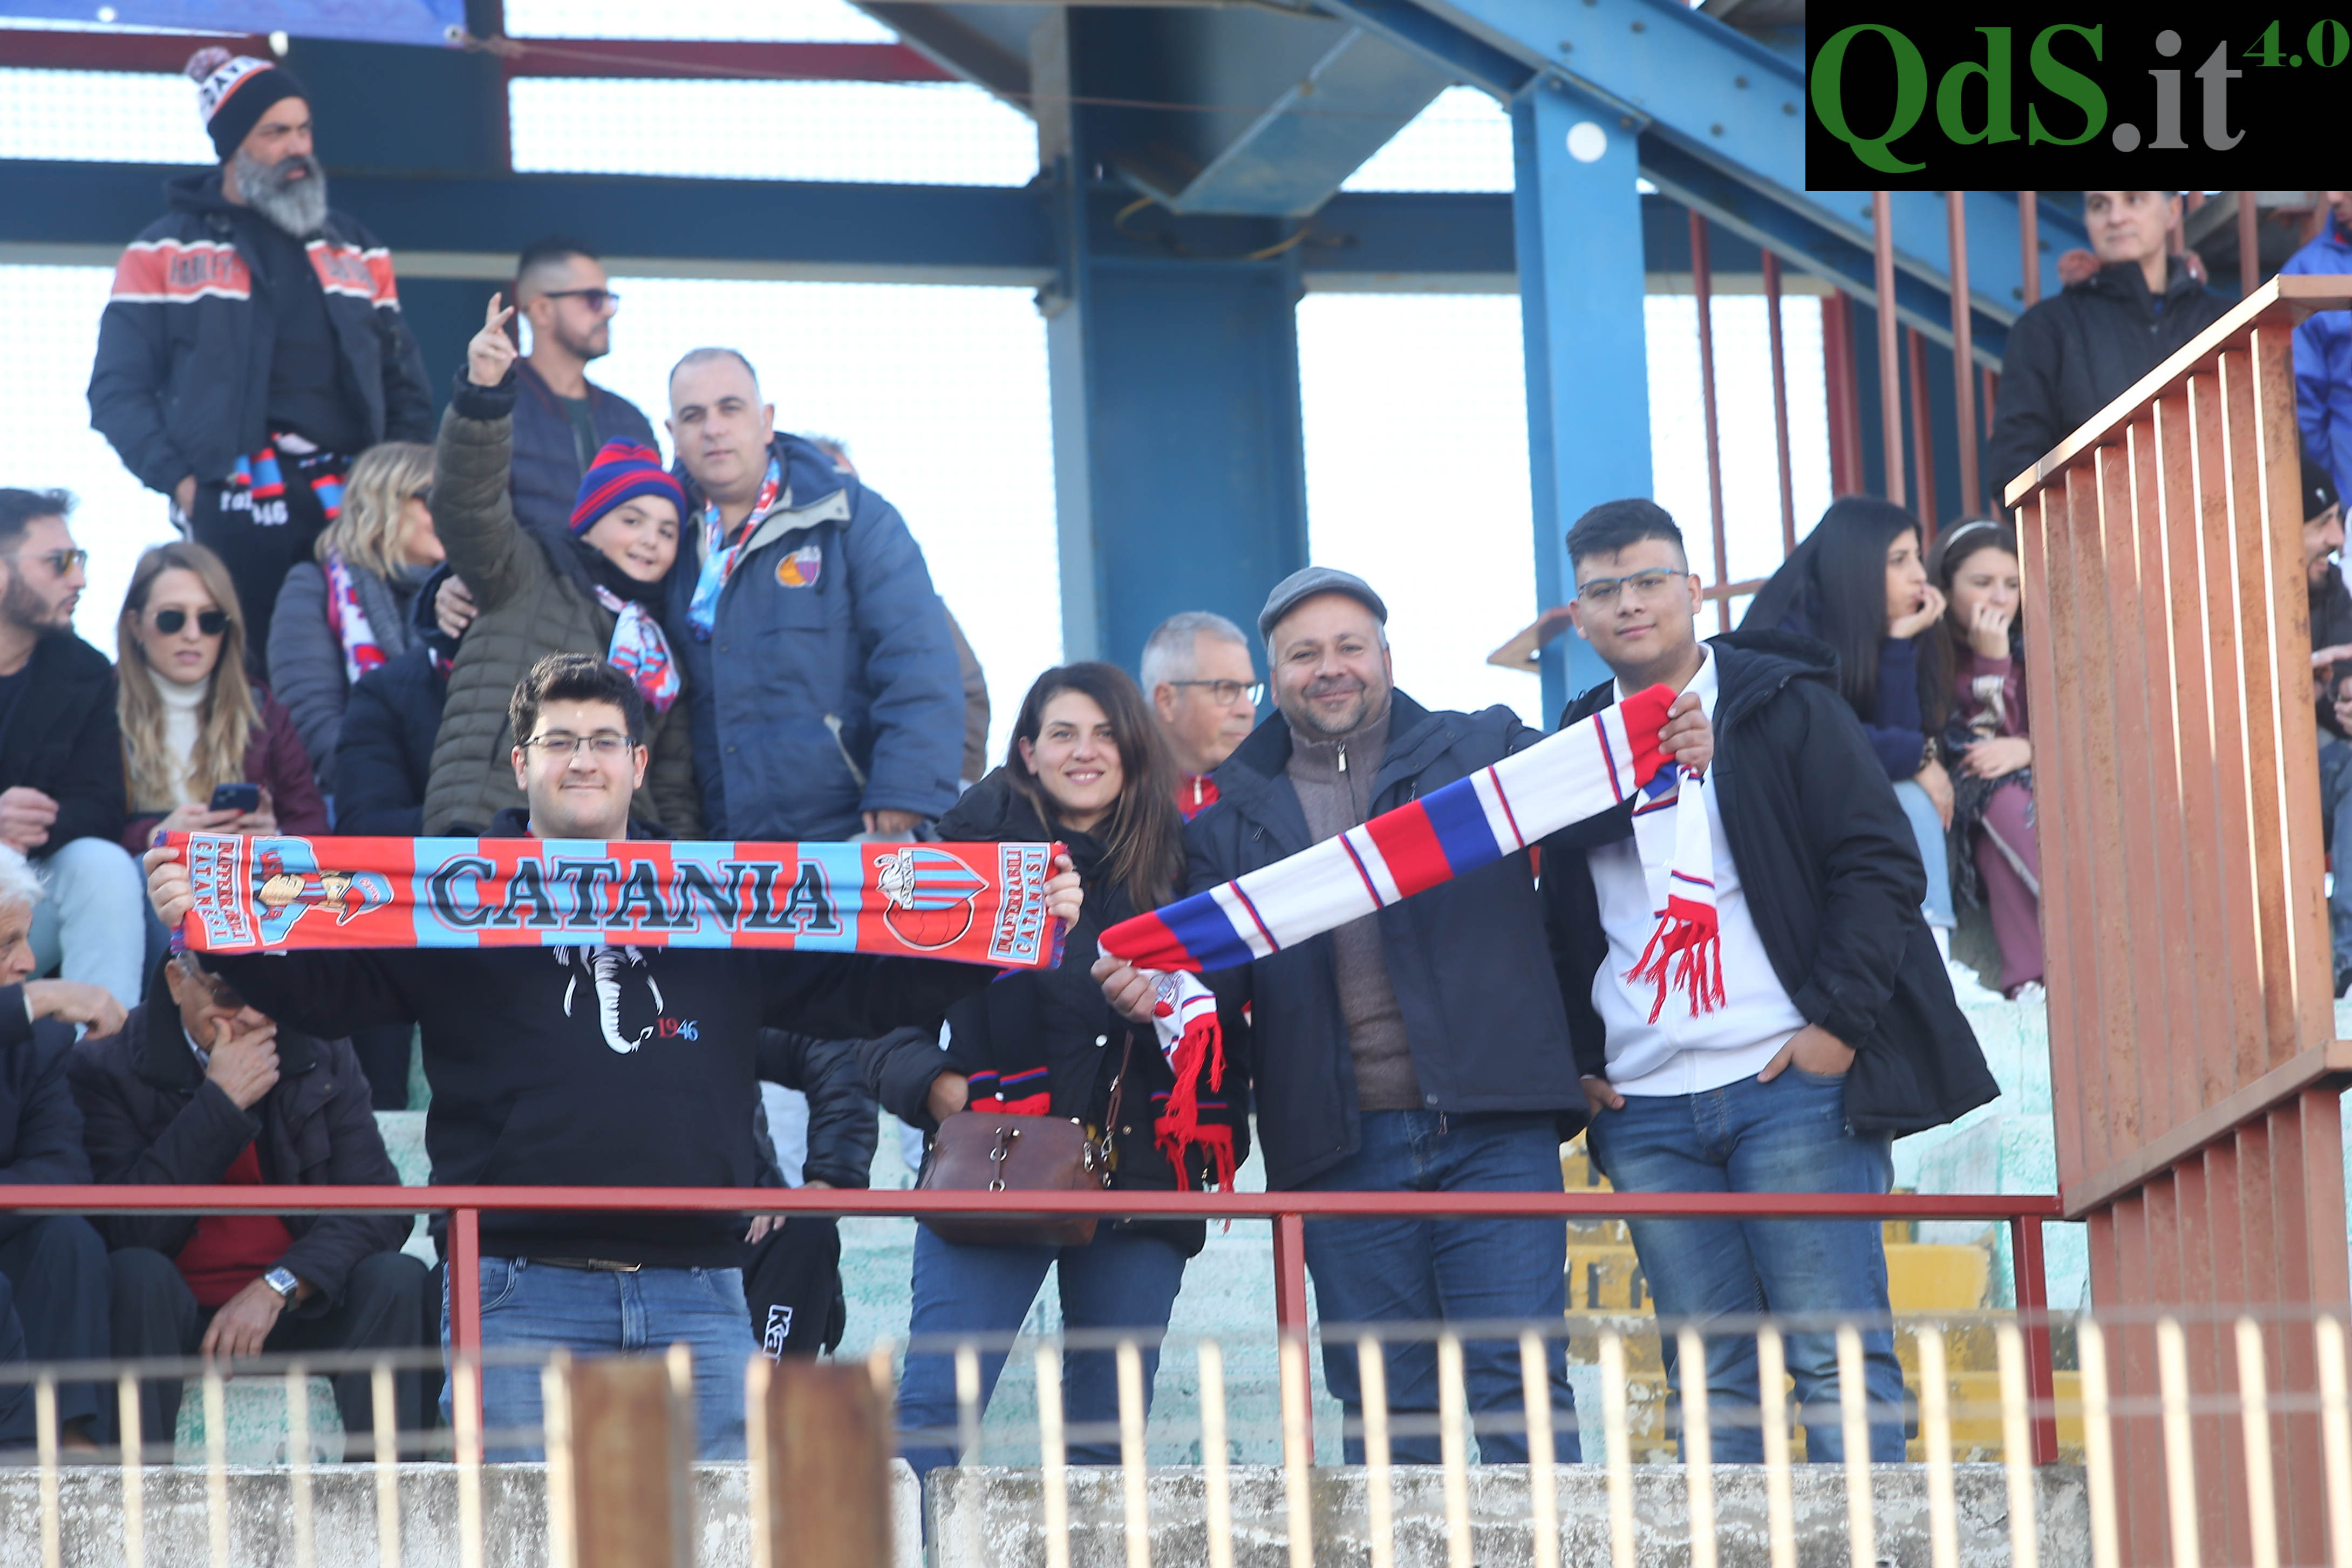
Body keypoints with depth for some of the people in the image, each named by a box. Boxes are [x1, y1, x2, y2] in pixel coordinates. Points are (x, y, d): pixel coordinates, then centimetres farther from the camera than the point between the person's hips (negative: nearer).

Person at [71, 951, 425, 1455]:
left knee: (398, 1279, -23)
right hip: (173, 1319, -2)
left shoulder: (322, 1057, 5)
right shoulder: (107, 1066, -4)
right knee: (137, 1273, -33)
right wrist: (219, 1104, -19)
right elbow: (128, 1230, -16)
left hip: (297, 1311, 2)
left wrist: (277, 1288, -19)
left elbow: (380, 1206, -4)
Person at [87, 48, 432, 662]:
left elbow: (404, 382, 23)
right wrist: (180, 480, -9)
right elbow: (118, 391, 5)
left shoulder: (356, 250, 22)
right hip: (233, 512, -3)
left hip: (352, 508, 3)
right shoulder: (164, 254, 10)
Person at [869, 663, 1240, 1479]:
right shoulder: (974, 849, 5)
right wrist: (934, 1085, -14)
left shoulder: (1178, 864, 11)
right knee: (934, 1405, -13)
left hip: (1140, 1181, 3)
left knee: (1106, 1430, 3)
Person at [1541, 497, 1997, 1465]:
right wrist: (1579, 1062, 8)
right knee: (1712, 1382, 3)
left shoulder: (1787, 706, 3)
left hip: (1791, 1083, -4)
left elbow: (1880, 865, -2)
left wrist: (1837, 1022, -11)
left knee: (1835, 1354, -7)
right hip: (1645, 1109, 4)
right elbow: (1562, 927, 22)